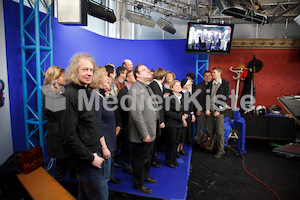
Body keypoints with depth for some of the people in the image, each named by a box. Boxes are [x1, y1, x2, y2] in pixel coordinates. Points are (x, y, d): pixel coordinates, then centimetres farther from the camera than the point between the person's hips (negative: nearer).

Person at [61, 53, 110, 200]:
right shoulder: (70, 95, -19)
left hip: (94, 152, 8)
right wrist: (90, 158, -17)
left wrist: (103, 146, 10)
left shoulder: (87, 92, 9)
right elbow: (69, 136, -22)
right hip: (85, 158, -8)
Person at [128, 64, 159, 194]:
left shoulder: (147, 88, 13)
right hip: (143, 134, -9)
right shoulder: (135, 89, -19)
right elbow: (136, 114, -24)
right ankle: (138, 183, 26)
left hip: (151, 132, 9)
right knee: (141, 159, 7)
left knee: (147, 156, 23)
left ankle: (144, 176, 43)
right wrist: (144, 134, -23)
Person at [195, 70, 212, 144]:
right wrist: (197, 109, -3)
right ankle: (199, 143, 16)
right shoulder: (199, 86, 7)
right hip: (201, 110, -1)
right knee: (200, 128, 4)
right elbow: (195, 98, 4)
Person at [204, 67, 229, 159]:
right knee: (208, 129, 7)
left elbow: (225, 98, -4)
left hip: (219, 110, -4)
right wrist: (207, 109, -1)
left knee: (219, 130, 0)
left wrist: (219, 110, -9)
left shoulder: (225, 84, 0)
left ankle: (220, 150, 12)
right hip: (209, 110, 4)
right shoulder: (210, 84, 12)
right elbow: (207, 96, 9)